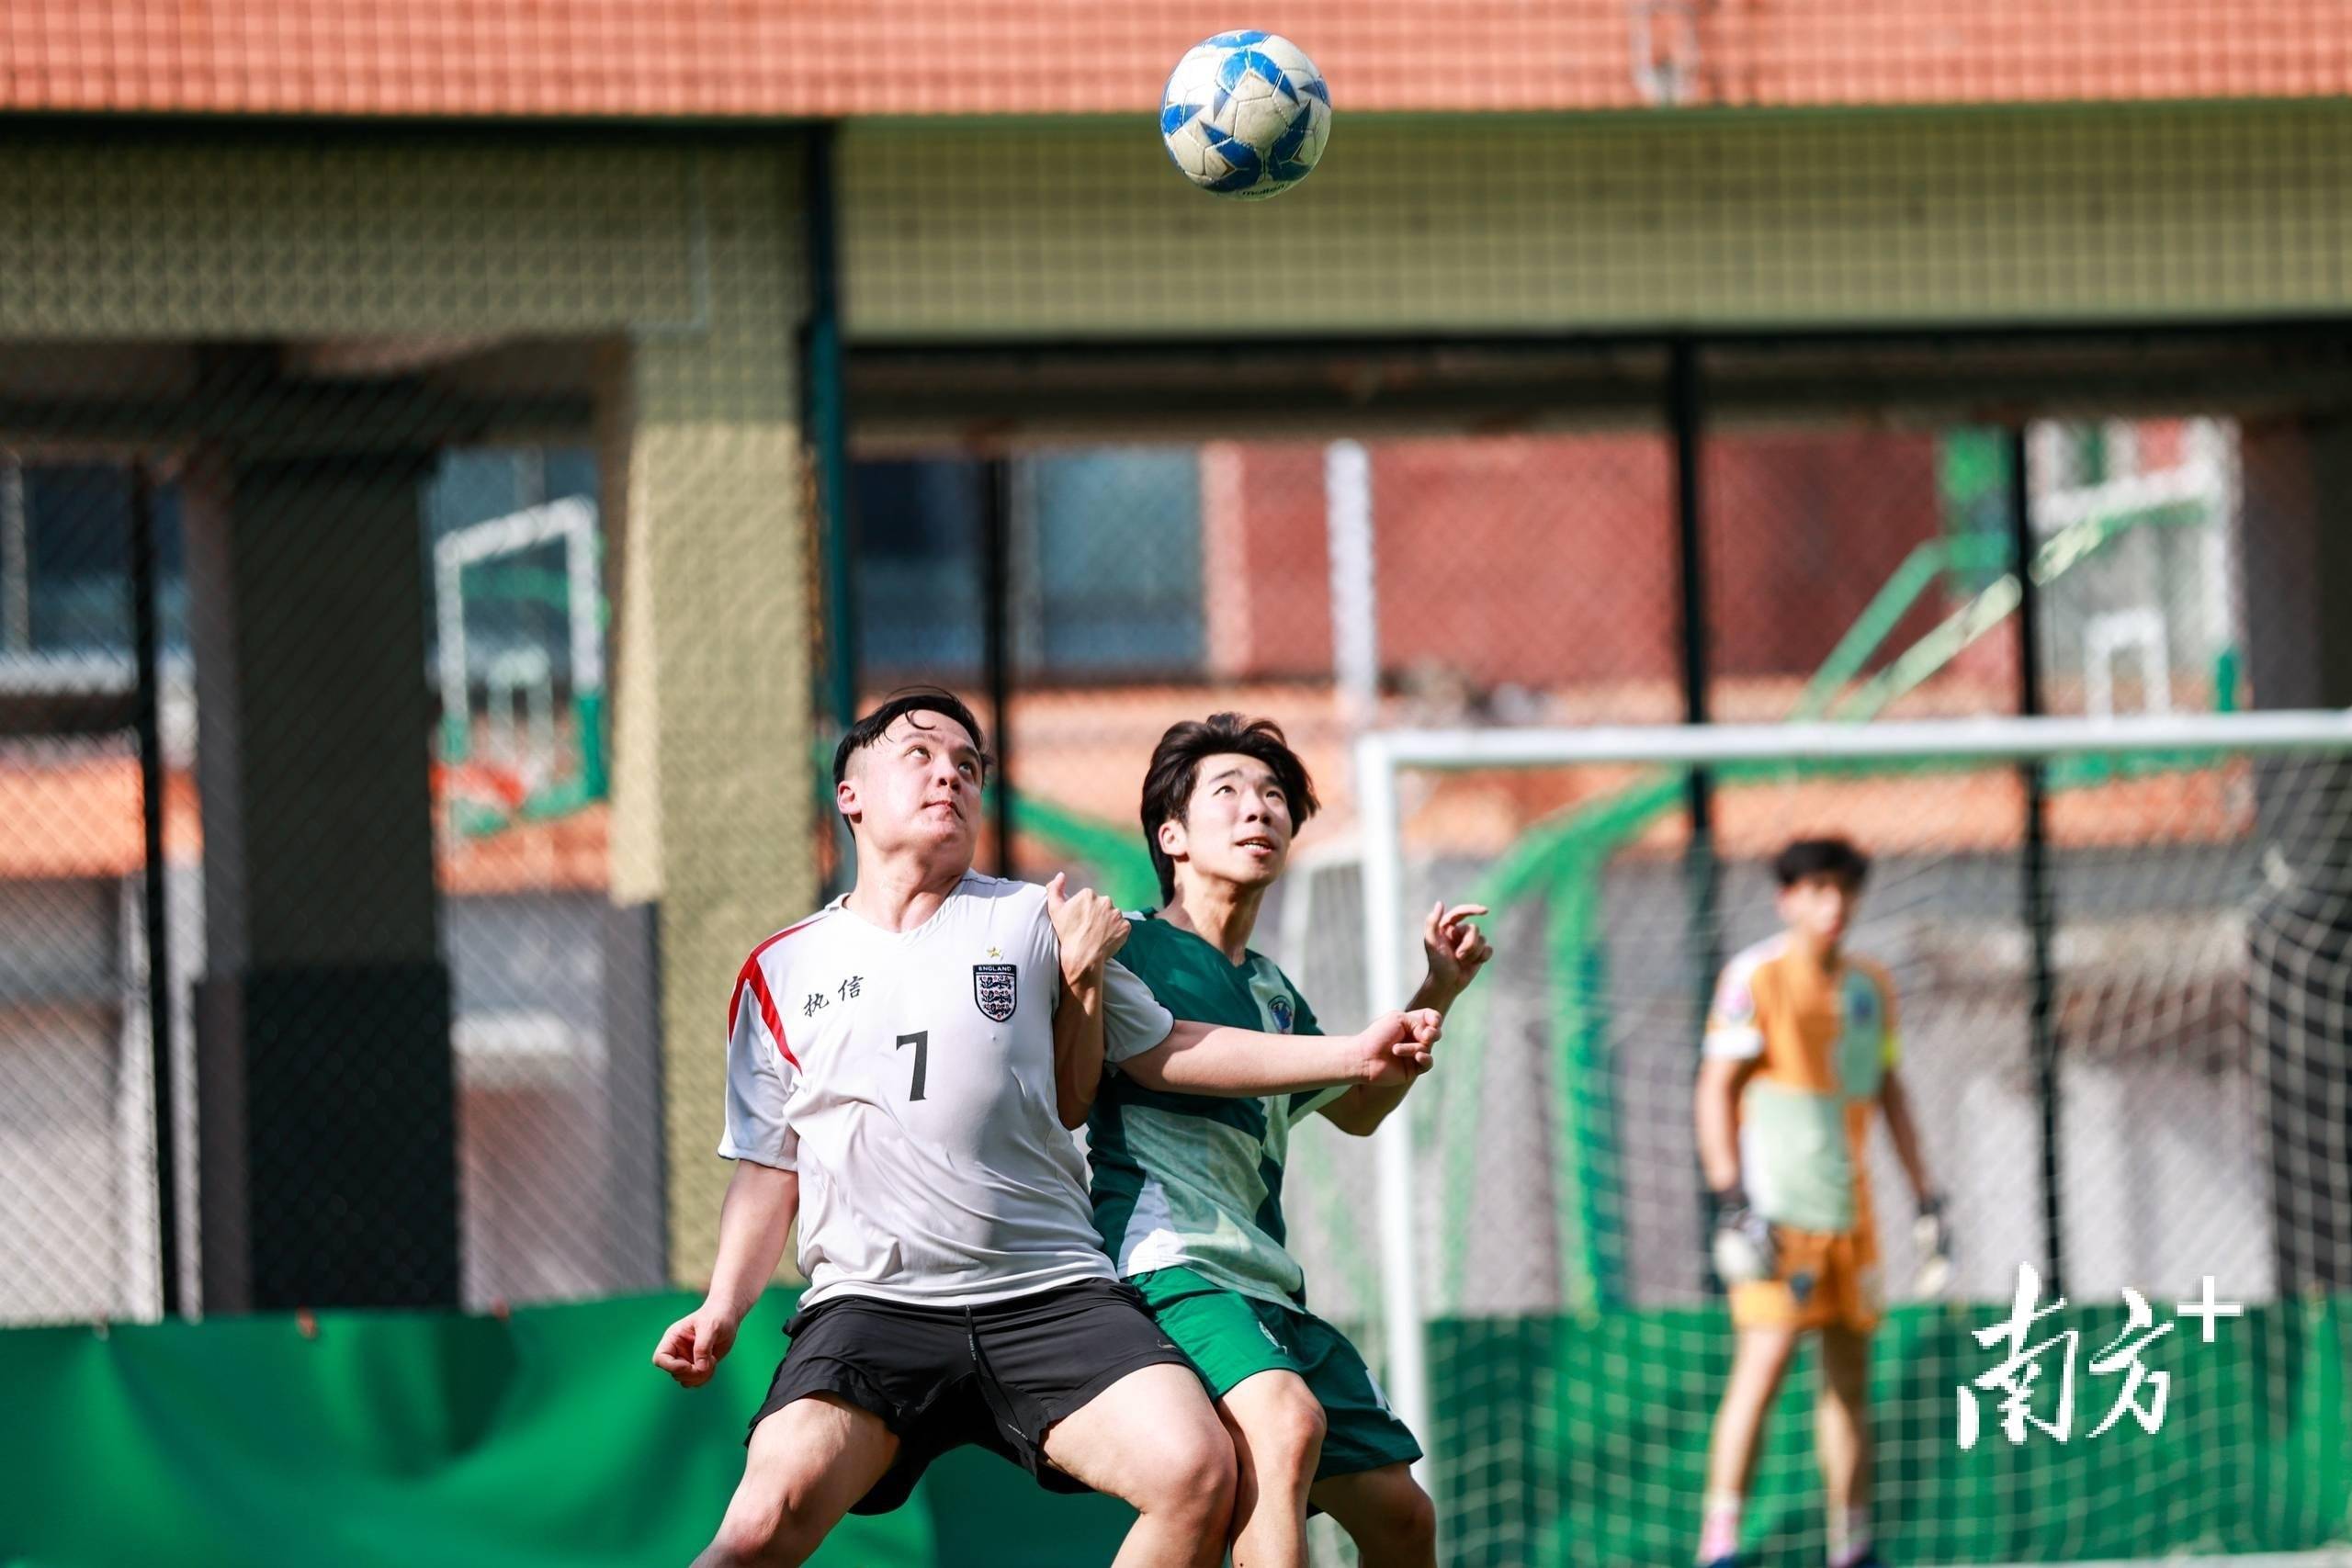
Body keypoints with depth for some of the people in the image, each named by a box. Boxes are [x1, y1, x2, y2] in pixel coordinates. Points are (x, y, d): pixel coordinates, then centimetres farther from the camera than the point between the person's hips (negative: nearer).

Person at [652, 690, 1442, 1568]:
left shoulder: (1034, 921, 13)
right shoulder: (780, 972, 14)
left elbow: (1169, 1050, 16)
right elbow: (769, 1167, 18)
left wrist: (1348, 1057, 9)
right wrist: (722, 1308, 5)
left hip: (1050, 1296, 1)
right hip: (869, 1301, -1)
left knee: (1196, 1473, -24)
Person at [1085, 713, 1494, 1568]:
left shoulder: (1272, 991, 23)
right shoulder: (1131, 945, 2)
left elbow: (1357, 1109, 38)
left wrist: (1437, 992, 31)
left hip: (1269, 1287, 8)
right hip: (1167, 1263, -8)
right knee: (1285, 1420, -36)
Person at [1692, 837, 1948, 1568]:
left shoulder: (1871, 985, 13)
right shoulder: (1755, 978, -6)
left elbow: (1890, 1093, 20)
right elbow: (1716, 1090, -8)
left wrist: (1925, 1198, 15)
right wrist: (1731, 1201, -16)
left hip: (1849, 1207, 6)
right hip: (1775, 1205, -6)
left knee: (1851, 1376, 7)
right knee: (1763, 1363, -15)